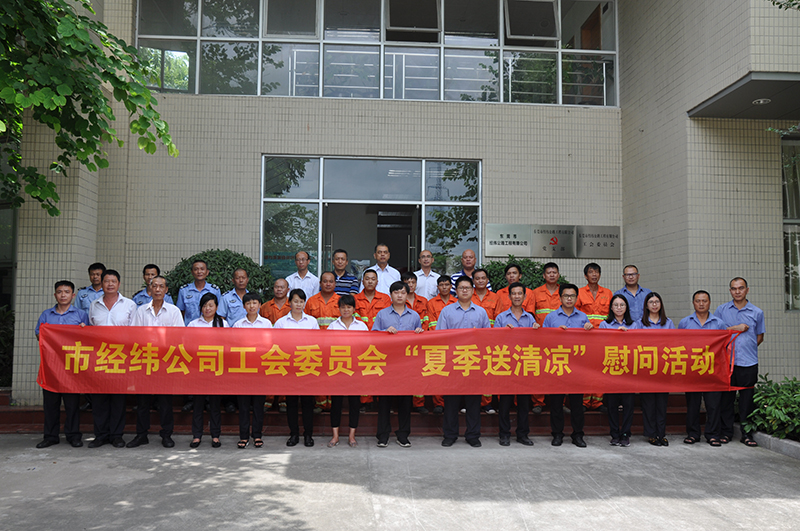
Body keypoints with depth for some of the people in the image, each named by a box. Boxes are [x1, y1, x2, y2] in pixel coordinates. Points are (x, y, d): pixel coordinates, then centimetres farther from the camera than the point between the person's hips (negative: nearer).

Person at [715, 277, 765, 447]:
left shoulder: (757, 312, 9)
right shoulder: (722, 310, 7)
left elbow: (759, 337, 16)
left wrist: (747, 348, 3)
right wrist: (733, 328, -6)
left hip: (749, 363, 0)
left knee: (747, 399, 4)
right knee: (726, 397, 3)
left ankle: (747, 433, 14)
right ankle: (725, 432, 13)